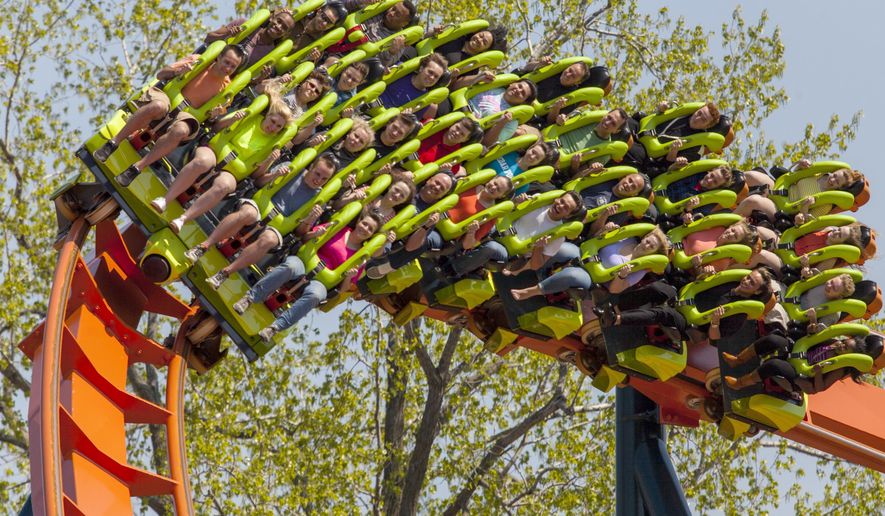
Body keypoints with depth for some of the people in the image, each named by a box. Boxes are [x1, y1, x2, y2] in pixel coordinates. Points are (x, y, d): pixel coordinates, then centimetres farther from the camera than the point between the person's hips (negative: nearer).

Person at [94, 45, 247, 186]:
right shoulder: (198, 62, 0)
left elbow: (211, 120, 13)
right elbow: (160, 75, 1)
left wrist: (214, 115, -12)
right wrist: (178, 71, -20)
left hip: (182, 115, 1)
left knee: (181, 130, -38)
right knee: (158, 105, -40)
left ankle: (137, 168, -34)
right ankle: (113, 143, -30)